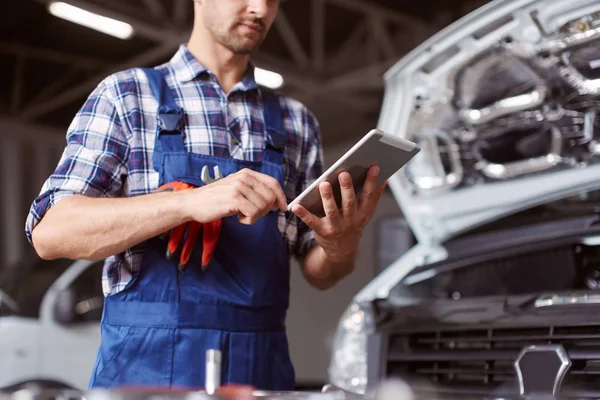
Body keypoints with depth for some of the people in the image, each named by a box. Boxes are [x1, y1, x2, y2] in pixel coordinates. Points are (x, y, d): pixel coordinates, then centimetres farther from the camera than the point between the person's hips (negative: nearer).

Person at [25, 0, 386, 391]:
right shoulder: (127, 97, 2)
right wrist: (190, 200, -25)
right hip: (147, 363, -3)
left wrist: (341, 245, -14)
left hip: (262, 371, 4)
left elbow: (319, 273, 11)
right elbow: (50, 231, -11)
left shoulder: (296, 122, 12)